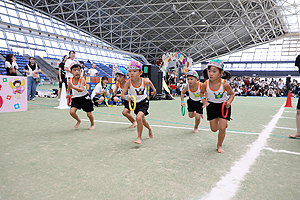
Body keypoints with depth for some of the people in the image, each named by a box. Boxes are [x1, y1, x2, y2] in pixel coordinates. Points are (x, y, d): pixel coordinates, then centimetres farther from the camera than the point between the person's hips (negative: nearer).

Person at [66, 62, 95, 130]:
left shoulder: (82, 79, -24)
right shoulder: (70, 80, -10)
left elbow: (81, 89, -40)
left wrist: (72, 87, -51)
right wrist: (68, 93, 18)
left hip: (84, 98, -3)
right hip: (75, 99, 4)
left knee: (89, 114, 3)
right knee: (72, 112, -14)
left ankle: (92, 124, 34)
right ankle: (78, 121, 19)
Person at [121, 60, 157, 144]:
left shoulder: (144, 81, -20)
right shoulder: (128, 83, -21)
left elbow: (149, 82, 5)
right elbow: (122, 94, -23)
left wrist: (154, 89, 17)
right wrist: (126, 97, -44)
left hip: (144, 102, -3)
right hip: (135, 103, 3)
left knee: (138, 117, -26)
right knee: (142, 120, 22)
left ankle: (139, 137, -9)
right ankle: (149, 128, 56)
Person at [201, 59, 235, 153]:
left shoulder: (224, 84, -25)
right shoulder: (206, 84, -19)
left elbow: (232, 94, -7)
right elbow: (202, 92, 4)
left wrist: (229, 102, -23)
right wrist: (204, 101, -9)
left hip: (223, 106, -2)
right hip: (212, 106, 3)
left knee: (222, 128, -6)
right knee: (214, 129, 9)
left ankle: (219, 145, 19)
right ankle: (224, 123, 45)